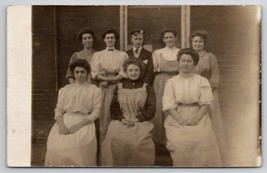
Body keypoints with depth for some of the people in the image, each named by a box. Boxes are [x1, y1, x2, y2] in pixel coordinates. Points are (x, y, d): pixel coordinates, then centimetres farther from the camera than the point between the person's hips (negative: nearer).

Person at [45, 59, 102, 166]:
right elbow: (58, 110, 11)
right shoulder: (65, 90, 18)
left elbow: (96, 112, 2)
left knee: (77, 147, -32)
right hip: (65, 120, 2)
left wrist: (79, 125, -13)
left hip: (84, 122, -2)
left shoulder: (95, 90, 11)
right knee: (55, 146, -26)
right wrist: (61, 125, -11)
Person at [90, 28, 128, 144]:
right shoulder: (97, 55, 15)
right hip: (102, 88, 1)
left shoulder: (122, 55, 11)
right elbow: (94, 73, 3)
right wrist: (105, 78, -13)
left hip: (117, 87, -1)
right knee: (103, 114, -3)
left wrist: (109, 80, -12)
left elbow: (123, 73, -1)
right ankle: (103, 143, 2)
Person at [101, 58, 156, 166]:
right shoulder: (119, 87, 18)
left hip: (141, 121, -1)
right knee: (114, 139, -29)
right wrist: (122, 119, -9)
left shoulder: (147, 88, 13)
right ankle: (115, 165, -13)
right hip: (121, 121, 1)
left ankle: (138, 166, -14)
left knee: (139, 140, -33)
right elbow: (114, 107, 10)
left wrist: (137, 119, -11)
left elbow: (151, 108, 3)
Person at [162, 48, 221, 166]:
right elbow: (169, 105, 2)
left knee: (202, 141, -27)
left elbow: (206, 103, 2)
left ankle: (202, 165, -9)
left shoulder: (202, 81, 13)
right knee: (179, 142, -26)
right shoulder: (171, 82, 13)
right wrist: (181, 120, -13)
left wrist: (196, 118, -14)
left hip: (198, 117, 0)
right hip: (177, 118, 0)